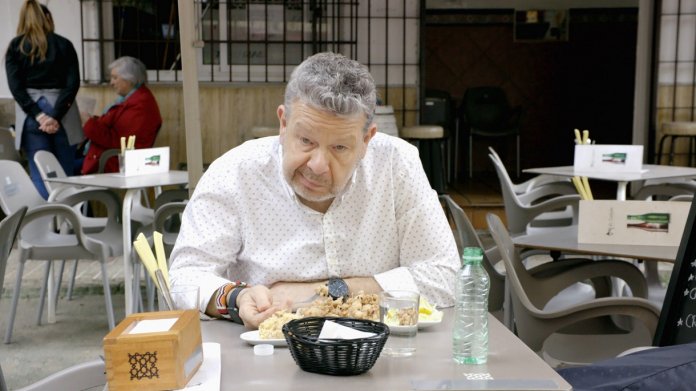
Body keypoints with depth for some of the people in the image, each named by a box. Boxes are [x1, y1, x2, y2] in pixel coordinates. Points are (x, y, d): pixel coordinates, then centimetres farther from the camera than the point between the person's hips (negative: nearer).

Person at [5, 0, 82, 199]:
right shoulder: (64, 45, 5)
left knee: (40, 175, 2)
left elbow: (15, 86, -5)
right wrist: (56, 116, -10)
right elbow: (73, 83, -5)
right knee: (66, 175, 6)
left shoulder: (15, 47, 5)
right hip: (62, 114, 0)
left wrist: (37, 115, -9)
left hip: (31, 115, 0)